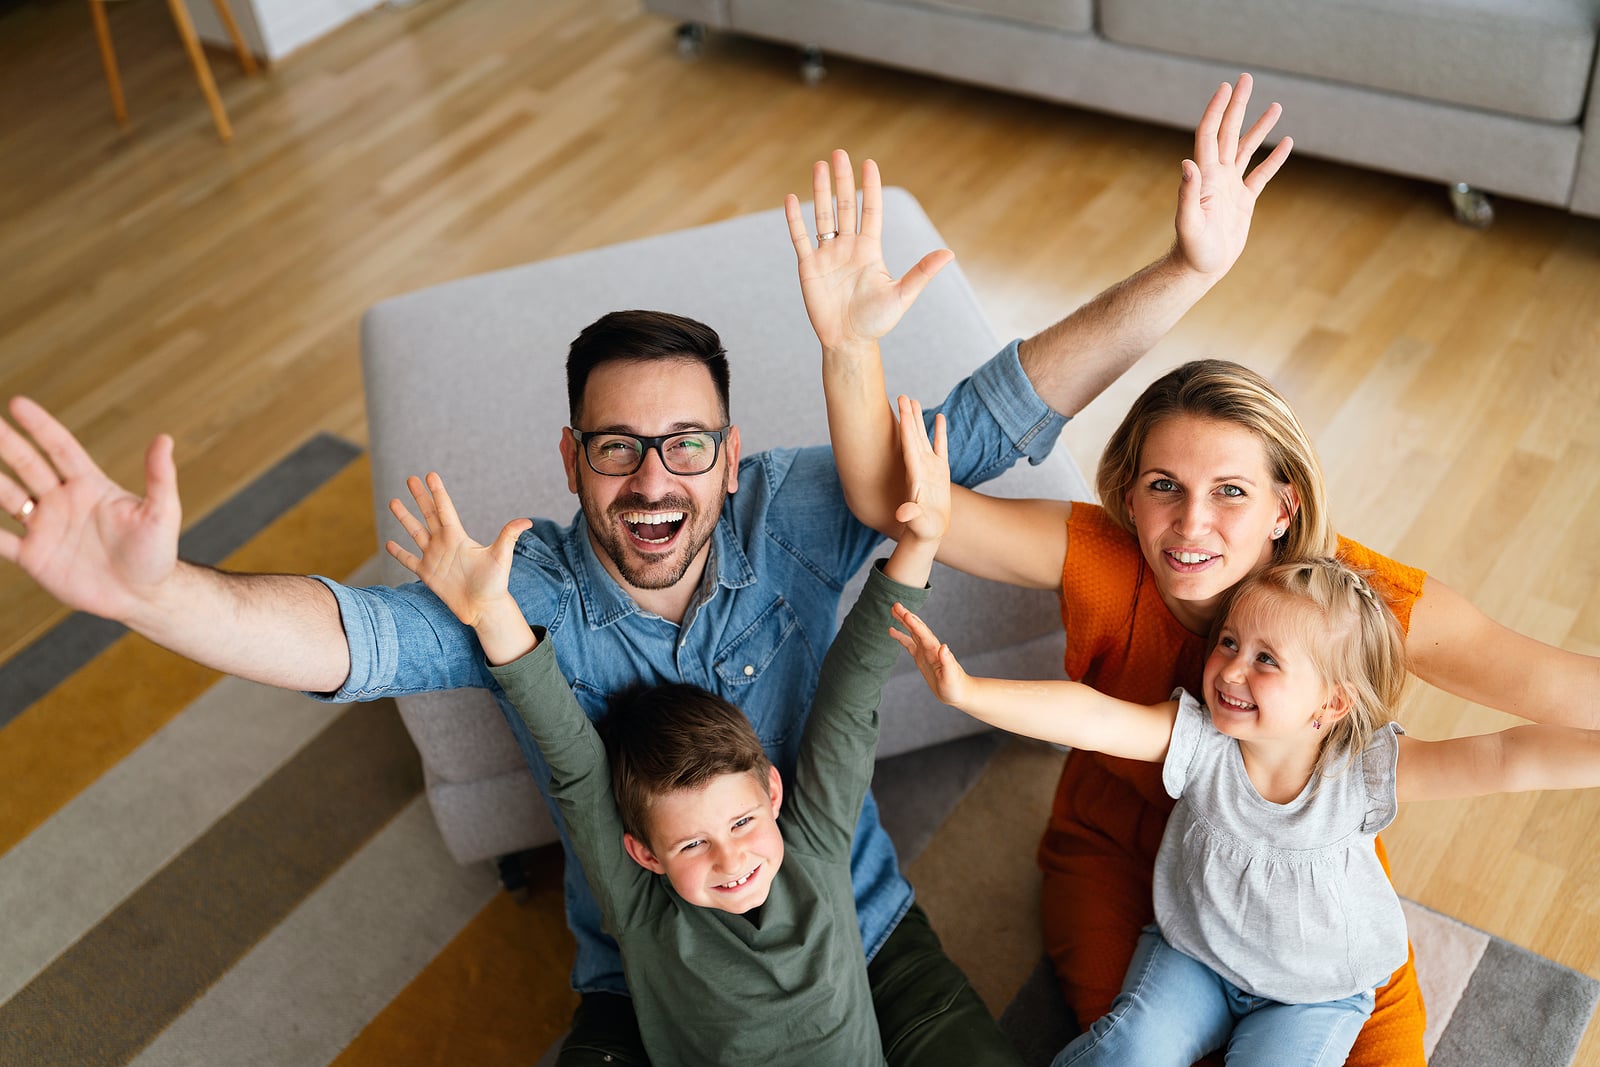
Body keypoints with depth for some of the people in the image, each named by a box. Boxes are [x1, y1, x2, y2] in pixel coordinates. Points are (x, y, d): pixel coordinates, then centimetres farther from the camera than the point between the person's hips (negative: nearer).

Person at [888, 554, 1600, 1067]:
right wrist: (967, 691, -48)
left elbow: (1503, 759, -33)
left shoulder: (1365, 769, -24)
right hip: (1192, 955, 1)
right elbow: (1091, 718, -34)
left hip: (1318, 991, 0)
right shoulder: (1198, 738, -21)